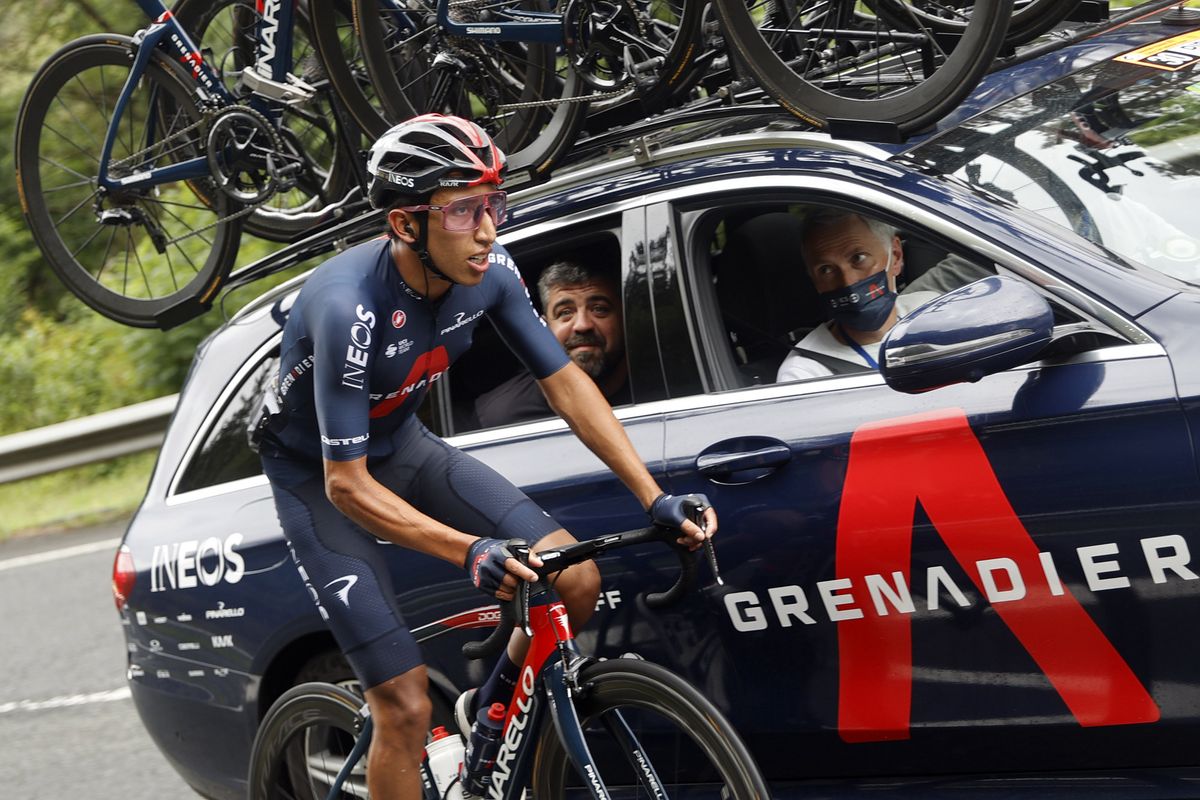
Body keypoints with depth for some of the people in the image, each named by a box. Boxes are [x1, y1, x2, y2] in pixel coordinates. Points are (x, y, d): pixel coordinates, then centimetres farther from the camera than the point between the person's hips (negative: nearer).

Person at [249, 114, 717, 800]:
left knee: (577, 582, -10)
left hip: (402, 446, 6)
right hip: (319, 478, -6)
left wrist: (657, 499, -15)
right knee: (407, 707, -13)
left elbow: (566, 382, -7)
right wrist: (468, 551, -43)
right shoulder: (350, 307, -35)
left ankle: (491, 717, 16)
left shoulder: (490, 272, -17)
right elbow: (347, 486, -32)